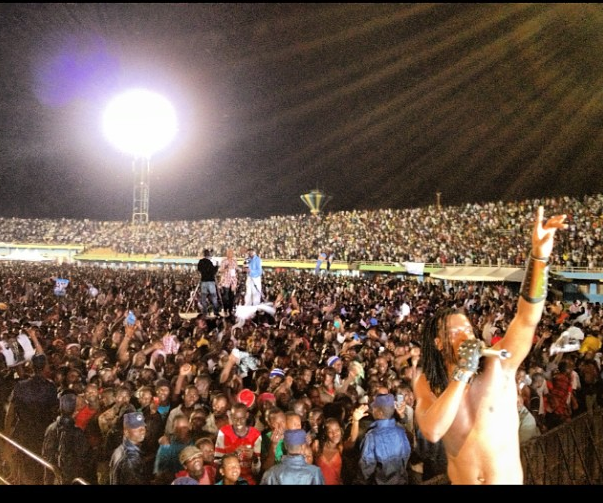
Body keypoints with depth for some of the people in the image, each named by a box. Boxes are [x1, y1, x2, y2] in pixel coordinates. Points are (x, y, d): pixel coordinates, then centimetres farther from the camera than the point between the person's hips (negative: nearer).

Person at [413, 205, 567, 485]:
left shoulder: (497, 365, -14)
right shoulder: (426, 383, -12)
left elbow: (527, 319, -29)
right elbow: (432, 431, -30)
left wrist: (539, 256, -42)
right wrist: (462, 373, -30)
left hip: (510, 481, 0)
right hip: (460, 481, 1)